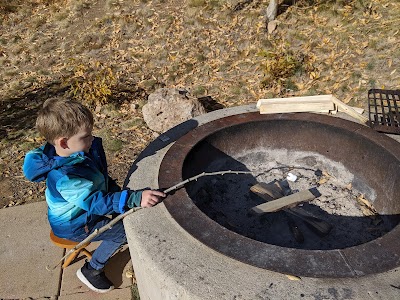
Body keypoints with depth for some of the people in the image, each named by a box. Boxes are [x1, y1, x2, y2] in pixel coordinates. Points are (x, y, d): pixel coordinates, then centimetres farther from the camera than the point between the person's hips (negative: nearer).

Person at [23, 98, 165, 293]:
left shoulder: (74, 153, -11)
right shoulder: (66, 178, -40)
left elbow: (103, 180, 4)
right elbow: (96, 202, -43)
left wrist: (120, 194, -1)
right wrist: (135, 199, -51)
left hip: (84, 209, 8)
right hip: (75, 225, -8)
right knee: (124, 230, -11)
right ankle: (91, 271, 5)